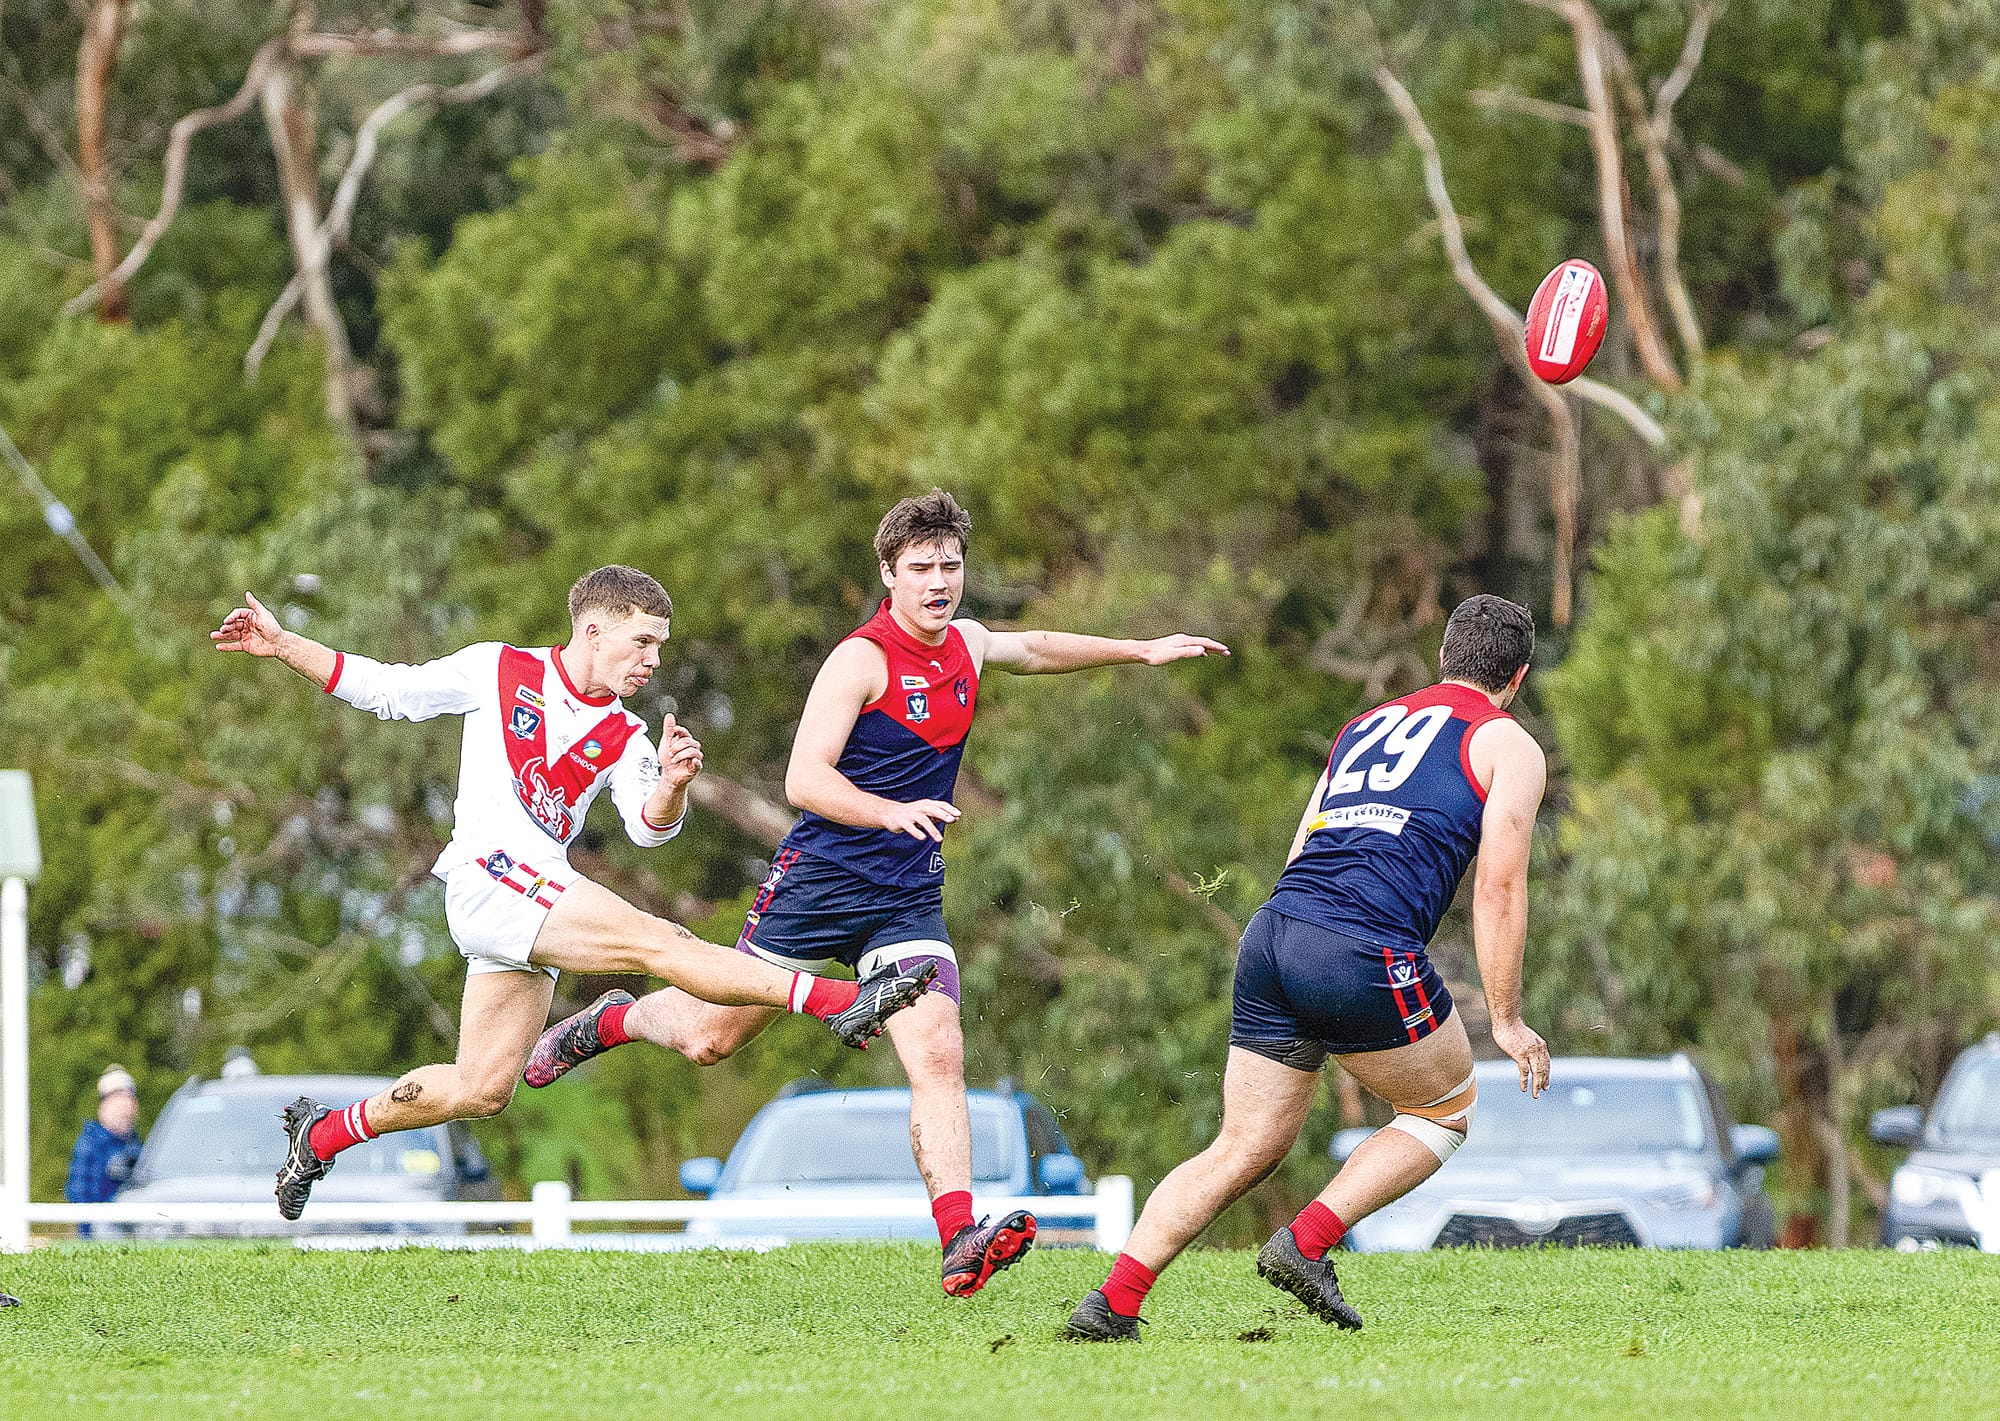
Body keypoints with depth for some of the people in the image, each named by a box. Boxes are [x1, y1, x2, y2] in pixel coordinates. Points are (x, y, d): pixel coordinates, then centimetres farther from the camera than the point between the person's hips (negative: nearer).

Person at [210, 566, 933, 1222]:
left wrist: (670, 786, -25)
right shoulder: (498, 671, 4)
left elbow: (647, 827, -3)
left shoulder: (623, 738, 13)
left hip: (538, 909, 7)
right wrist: (279, 644, 7)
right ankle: (838, 1002, -30)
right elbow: (386, 690, 12)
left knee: (481, 1089, 7)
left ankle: (324, 1133, 24)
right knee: (659, 941, -19)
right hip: (492, 873, -7)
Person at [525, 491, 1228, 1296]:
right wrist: (892, 812, -38)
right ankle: (610, 1021, 41)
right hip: (819, 883, -5)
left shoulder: (966, 647, 8)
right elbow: (804, 779, -23)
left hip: (909, 898, 5)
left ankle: (959, 1242, -27)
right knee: (711, 1037, 8)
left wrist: (1141, 651, 35)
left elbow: (1035, 649, 33)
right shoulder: (861, 660, -15)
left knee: (939, 1057, -16)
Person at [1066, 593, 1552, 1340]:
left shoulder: (1364, 725, 28)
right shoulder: (1508, 745, 9)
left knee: (1243, 1151, 11)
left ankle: (1114, 1300, -2)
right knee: (1446, 1111, 17)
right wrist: (1506, 1020, 4)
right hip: (1365, 956, -6)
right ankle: (1306, 1243, 2)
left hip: (1270, 936, 6)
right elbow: (1499, 888, 0)